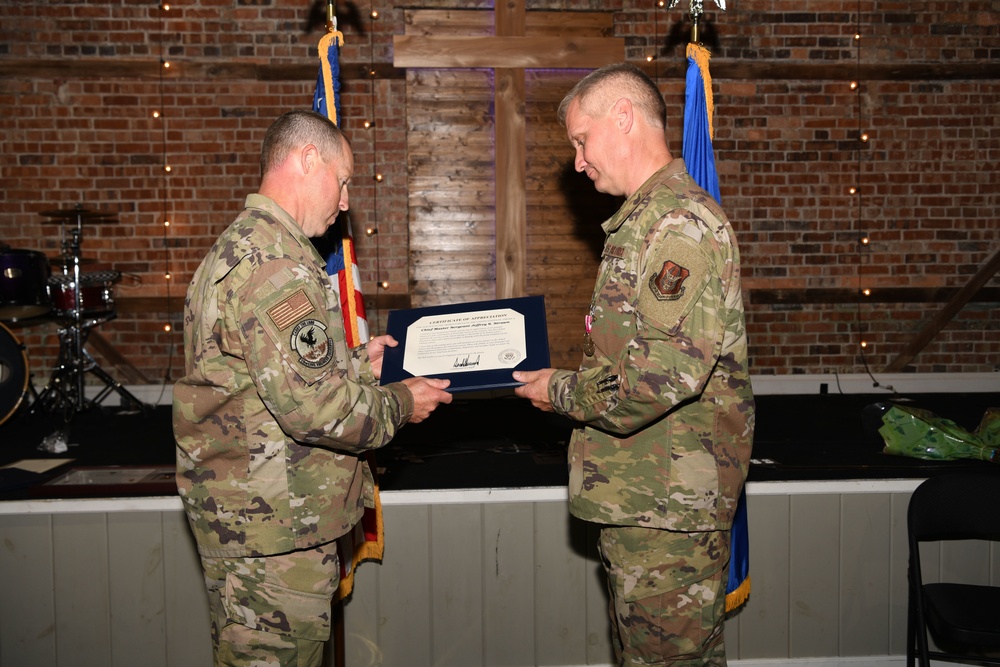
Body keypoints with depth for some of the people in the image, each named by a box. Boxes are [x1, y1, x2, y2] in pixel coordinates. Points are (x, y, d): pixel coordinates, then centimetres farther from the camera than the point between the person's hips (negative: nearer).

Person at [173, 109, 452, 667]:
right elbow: (313, 407, -26)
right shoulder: (274, 262, -21)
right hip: (272, 522, -11)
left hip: (250, 513, 11)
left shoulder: (243, 245, 15)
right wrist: (400, 404, -10)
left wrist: (358, 363, 15)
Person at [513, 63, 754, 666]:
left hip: (669, 501, -10)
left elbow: (668, 373, -27)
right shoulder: (645, 218, 18)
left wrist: (563, 394, -13)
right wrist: (567, 382, 9)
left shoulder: (681, 221, -17)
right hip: (639, 500, 10)